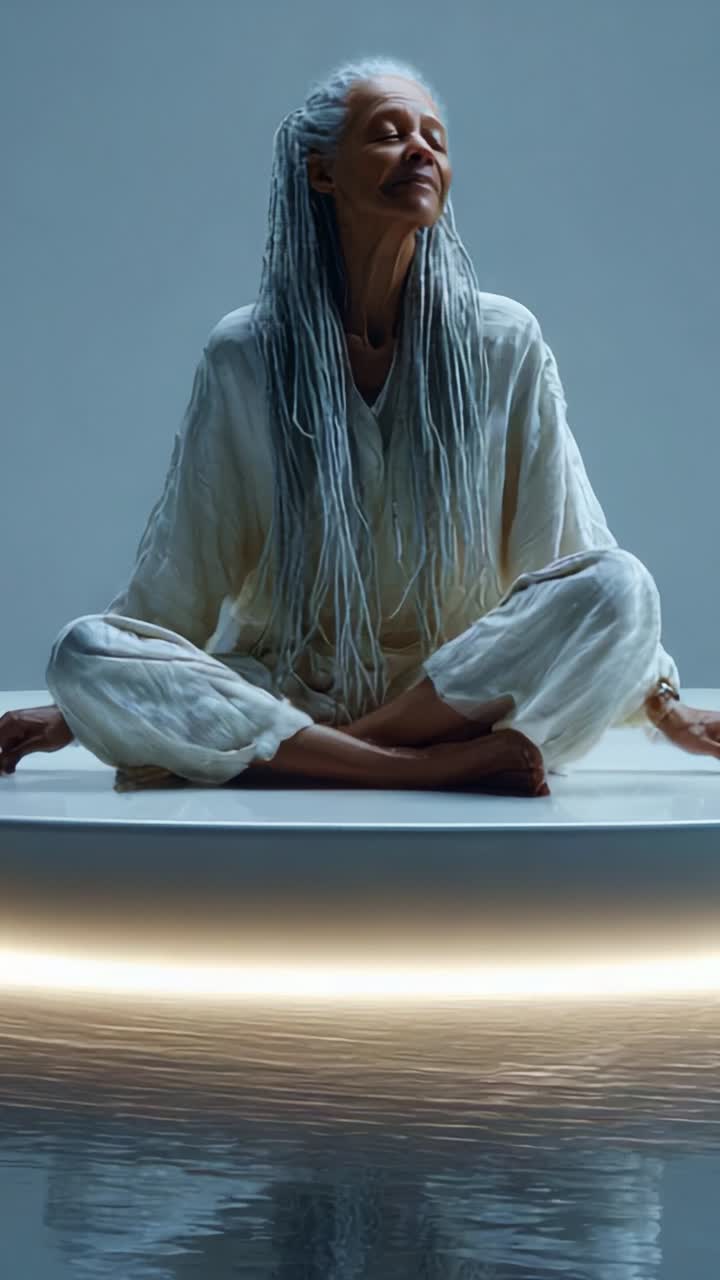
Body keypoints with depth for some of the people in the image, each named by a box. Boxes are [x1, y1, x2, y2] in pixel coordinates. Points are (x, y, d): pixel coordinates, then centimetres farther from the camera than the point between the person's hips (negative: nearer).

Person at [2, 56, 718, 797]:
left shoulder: (504, 345, 2)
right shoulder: (244, 355, 2)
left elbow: (572, 543, 9)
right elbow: (176, 576, 8)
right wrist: (77, 713, 6)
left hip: (461, 693, 0)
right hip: (283, 693, 0)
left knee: (619, 585, -26)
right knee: (82, 652, -26)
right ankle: (448, 766, -30)